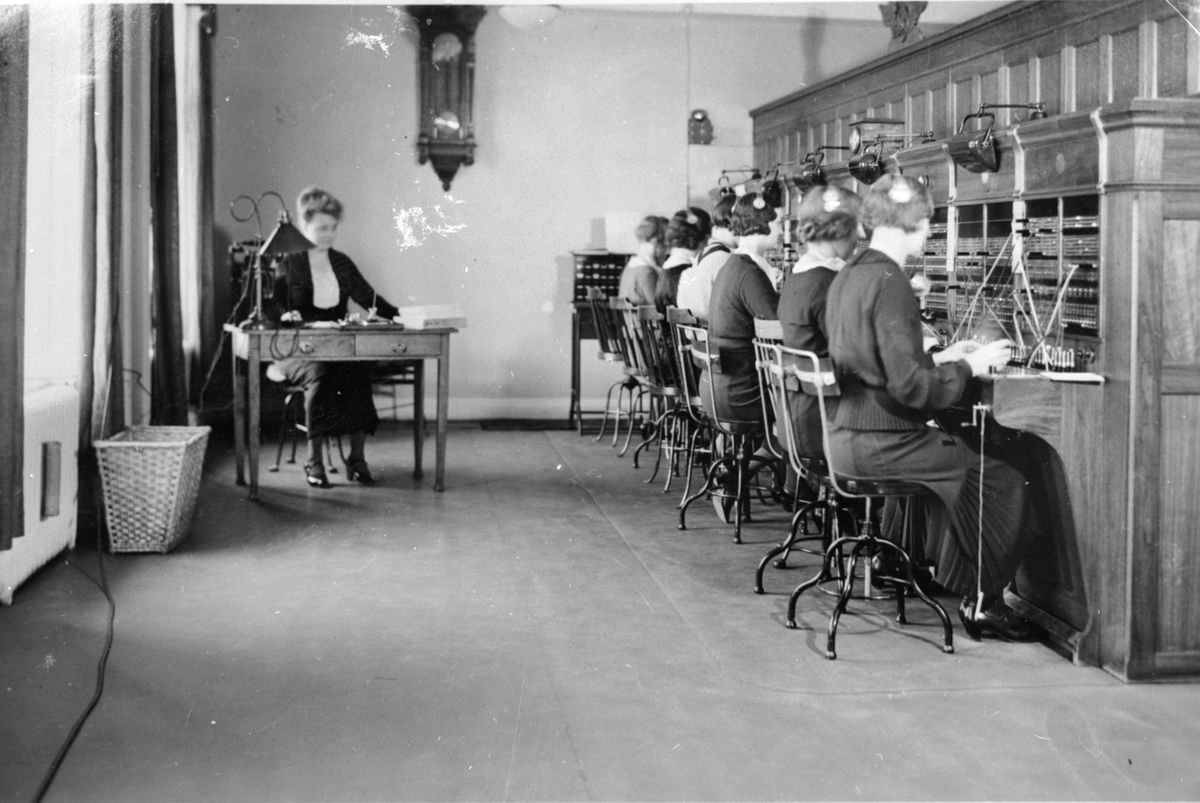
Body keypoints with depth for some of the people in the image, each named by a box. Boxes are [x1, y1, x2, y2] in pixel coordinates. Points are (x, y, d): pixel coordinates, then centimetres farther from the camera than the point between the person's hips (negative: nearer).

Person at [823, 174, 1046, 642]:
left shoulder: (849, 276, 10)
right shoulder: (890, 284, -19)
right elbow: (910, 386, -24)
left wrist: (941, 358, 15)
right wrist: (969, 367, -9)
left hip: (848, 438, 10)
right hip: (882, 443, -10)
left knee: (965, 456, 26)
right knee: (1005, 477, 0)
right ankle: (982, 602, 11)